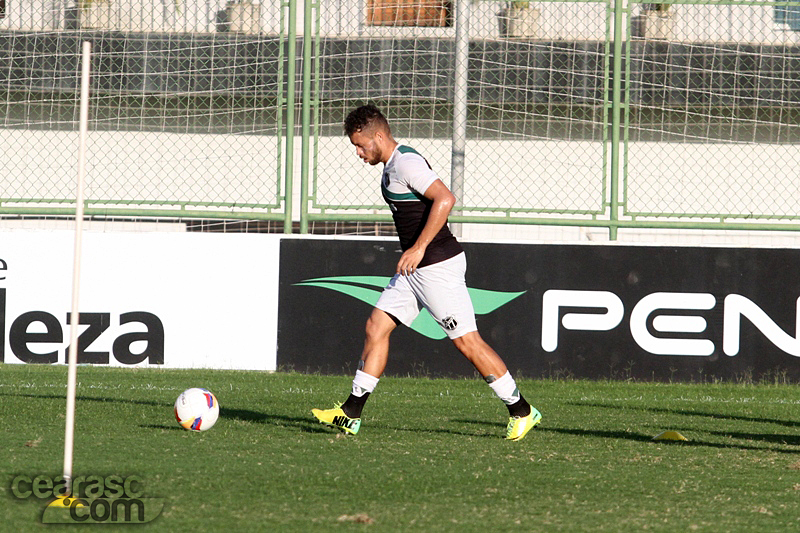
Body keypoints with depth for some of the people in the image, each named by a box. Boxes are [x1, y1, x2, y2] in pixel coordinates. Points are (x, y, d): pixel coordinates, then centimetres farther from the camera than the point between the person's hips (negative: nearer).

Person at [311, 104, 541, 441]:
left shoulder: (406, 162, -16)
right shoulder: (391, 167, 15)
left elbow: (445, 199, -27)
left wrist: (418, 248, -27)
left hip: (438, 267, -10)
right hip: (416, 269, 10)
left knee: (467, 342, -6)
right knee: (376, 327, 5)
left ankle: (521, 411, 3)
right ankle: (351, 415, 6)